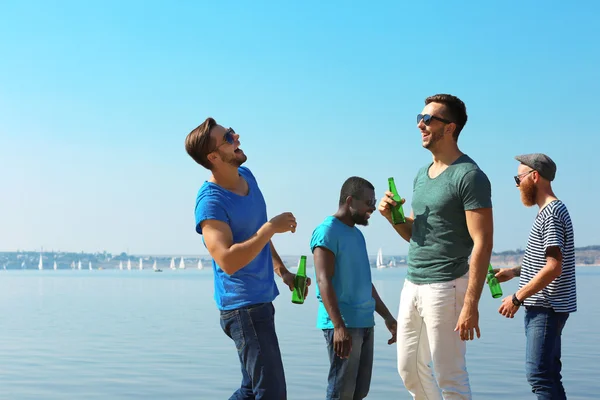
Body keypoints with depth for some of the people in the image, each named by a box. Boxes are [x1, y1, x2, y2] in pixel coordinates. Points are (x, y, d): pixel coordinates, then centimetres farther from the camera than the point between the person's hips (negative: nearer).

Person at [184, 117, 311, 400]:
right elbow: (228, 262, -29)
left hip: (262, 301, 9)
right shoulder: (211, 201, -20)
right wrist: (271, 227, -24)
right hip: (243, 306, -9)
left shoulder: (246, 176, 7)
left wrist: (283, 271, 11)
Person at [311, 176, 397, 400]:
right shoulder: (327, 231, -8)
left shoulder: (357, 234, 19)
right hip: (343, 324, -9)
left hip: (365, 323, 9)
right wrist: (339, 326, -25)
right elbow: (324, 281, -17)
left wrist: (387, 317, 23)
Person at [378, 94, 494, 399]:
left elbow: (482, 243, -16)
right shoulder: (422, 175, 15)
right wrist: (393, 217, 1)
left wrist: (471, 305, -23)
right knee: (410, 370, 14)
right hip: (412, 285, 9)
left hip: (446, 287, -8)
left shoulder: (469, 176, -11)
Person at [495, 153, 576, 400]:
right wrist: (514, 272, 14)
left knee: (538, 374, -11)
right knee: (548, 373, 13)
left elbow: (554, 267, -23)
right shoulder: (549, 211, 15)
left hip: (546, 308, -10)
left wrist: (517, 298, -19)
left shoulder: (551, 213, -16)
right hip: (543, 307, 10)